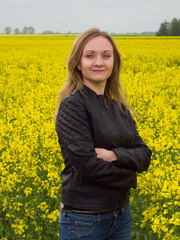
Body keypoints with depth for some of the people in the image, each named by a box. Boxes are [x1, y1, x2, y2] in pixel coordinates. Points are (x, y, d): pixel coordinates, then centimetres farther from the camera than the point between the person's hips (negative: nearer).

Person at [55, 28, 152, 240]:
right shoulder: (73, 106, -15)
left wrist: (114, 155, -18)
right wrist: (128, 176, -8)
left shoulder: (119, 107, 7)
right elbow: (87, 164, -22)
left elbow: (144, 155, 1)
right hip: (84, 220, -7)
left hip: (121, 213, 7)